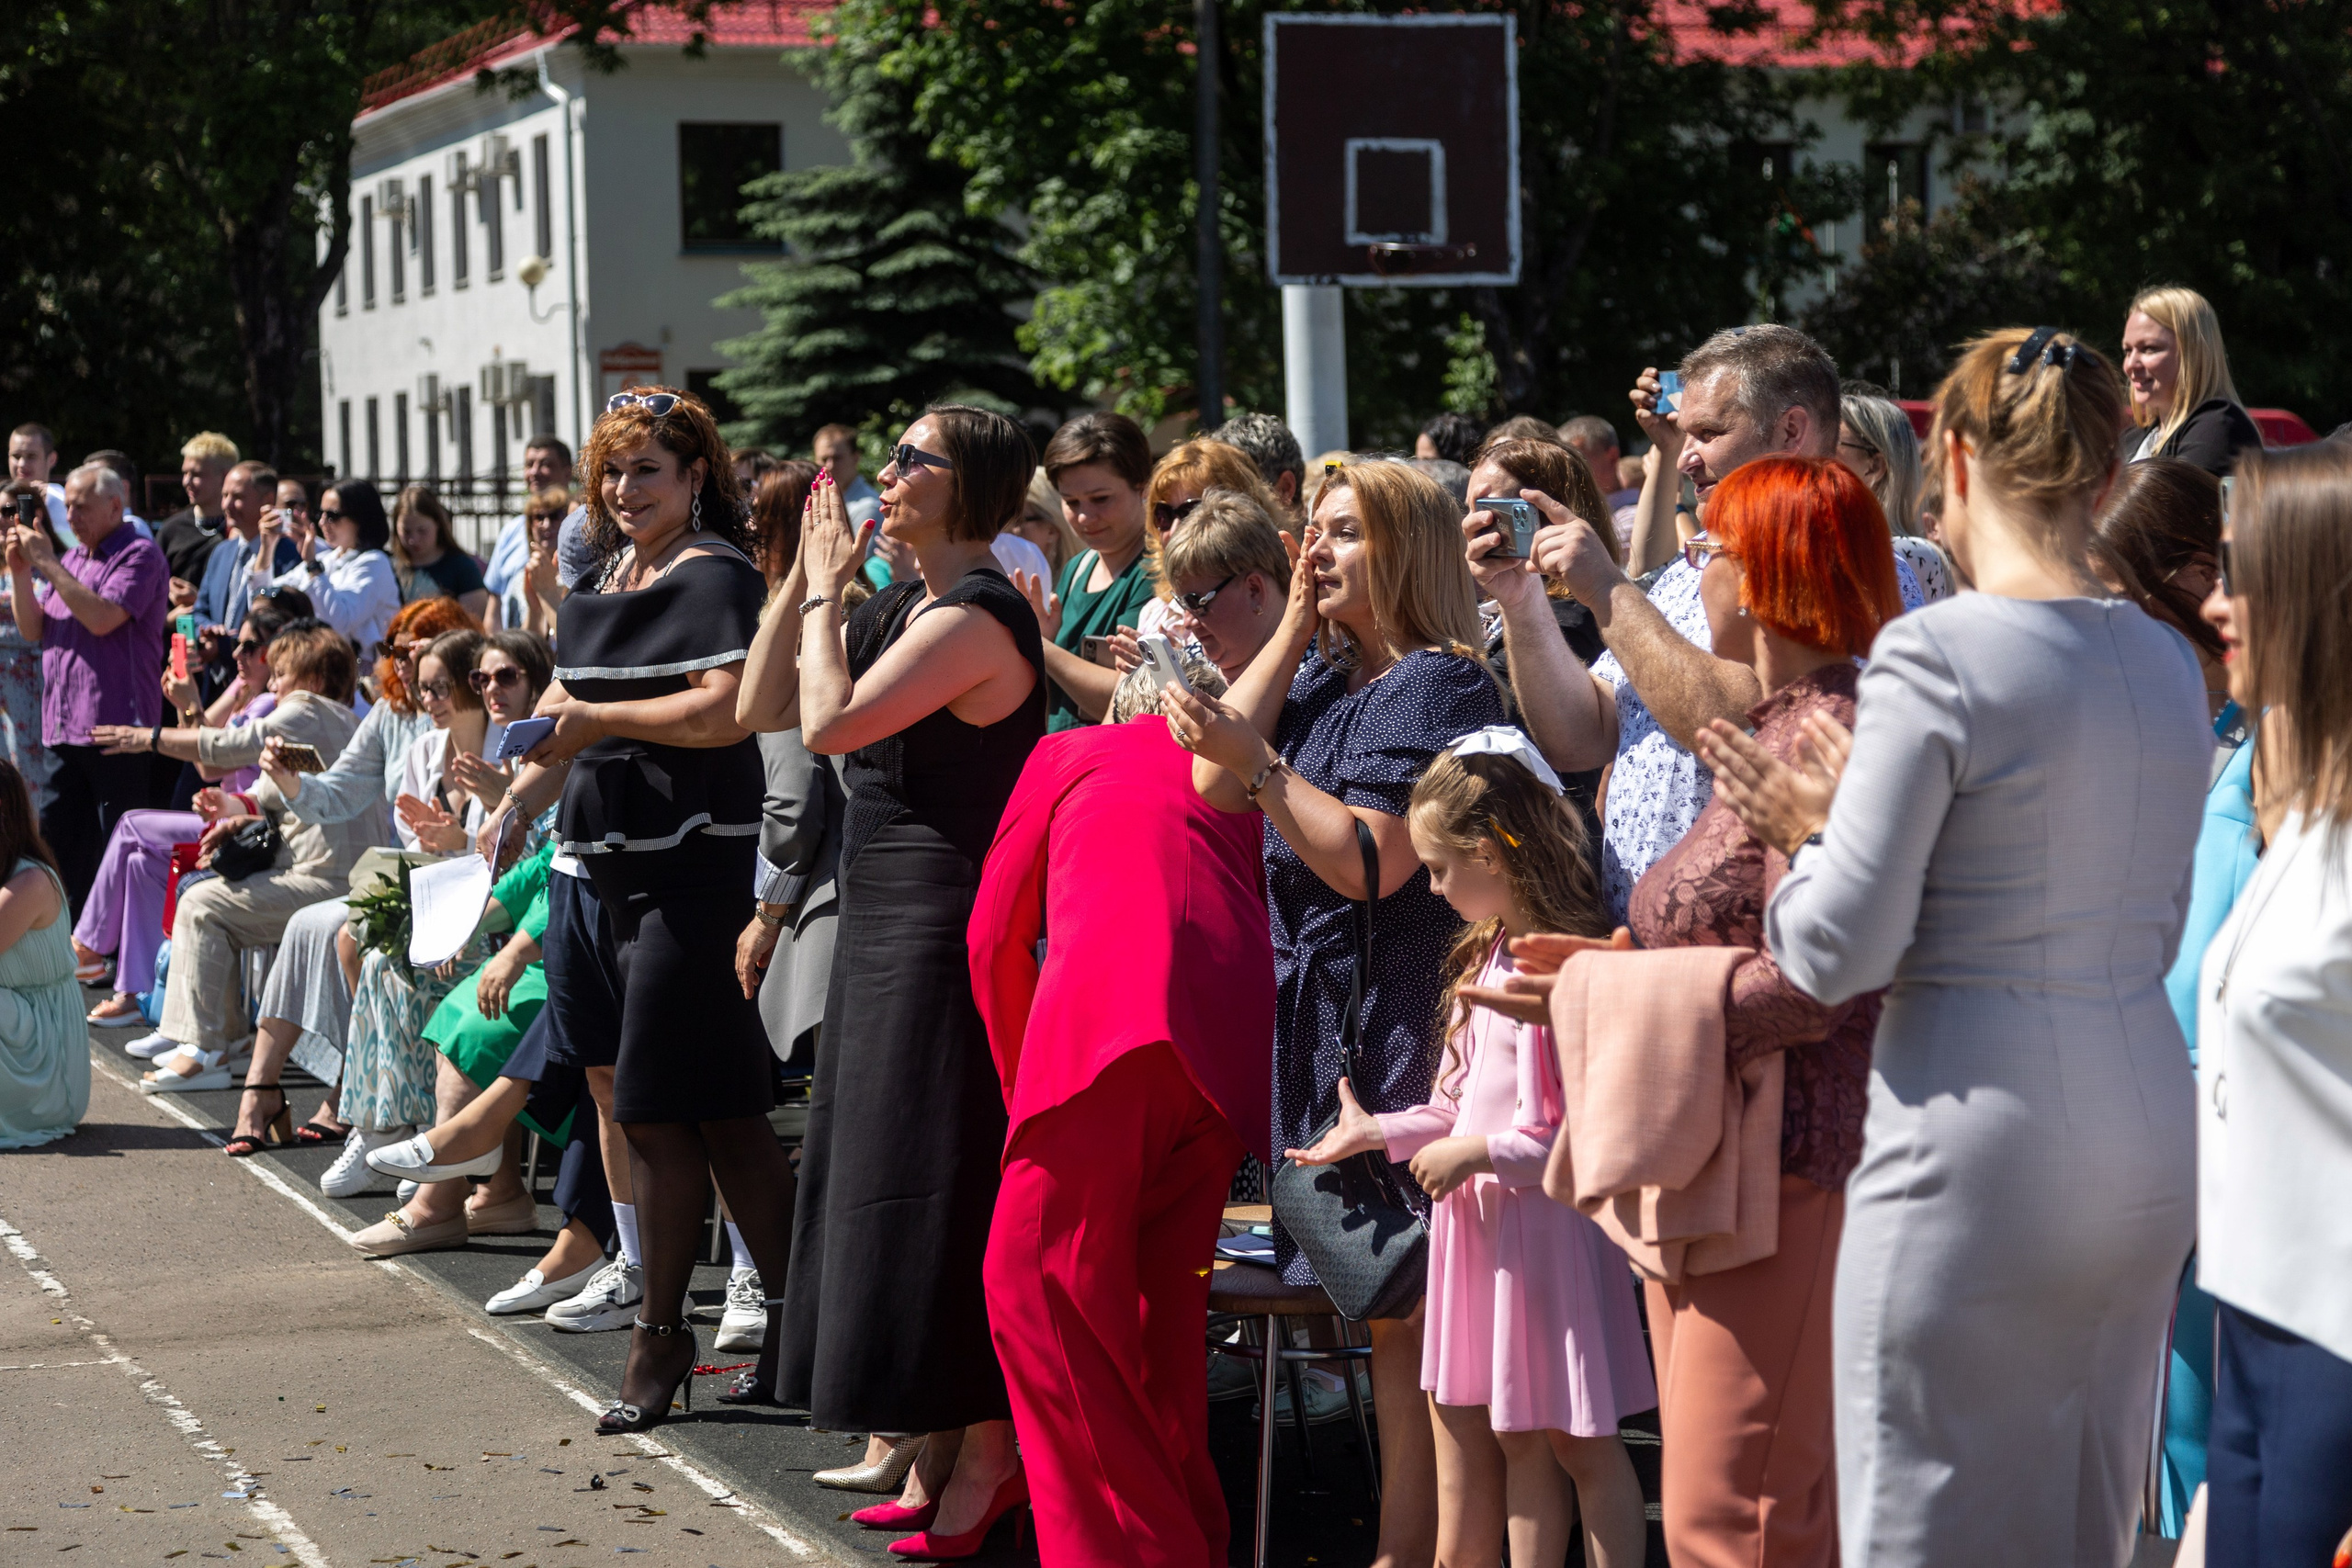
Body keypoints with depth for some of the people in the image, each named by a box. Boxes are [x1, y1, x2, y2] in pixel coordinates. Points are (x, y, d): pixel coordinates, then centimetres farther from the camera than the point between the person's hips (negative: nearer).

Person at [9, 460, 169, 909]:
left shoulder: (139, 556, -5)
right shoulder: (71, 559, 20)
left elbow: (103, 618, -19)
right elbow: (33, 628, 17)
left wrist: (47, 564, -14)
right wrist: (20, 572, 3)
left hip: (116, 728, -8)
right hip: (64, 730, 8)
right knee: (57, 837, 9)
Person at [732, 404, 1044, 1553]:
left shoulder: (974, 614, -16)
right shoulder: (906, 607, 14)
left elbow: (831, 723, -26)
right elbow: (762, 707, 14)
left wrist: (829, 591, -12)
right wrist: (805, 577, 9)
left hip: (945, 926, -10)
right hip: (890, 919, 10)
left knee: (940, 1187, -6)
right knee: (892, 1183, 13)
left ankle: (988, 1452, 1)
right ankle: (927, 1441, 20)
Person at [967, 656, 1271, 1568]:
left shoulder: (1073, 755, 25)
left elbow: (994, 938, 22)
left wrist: (1026, 1093, 30)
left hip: (1114, 1007, -4)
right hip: (1238, 1046, 4)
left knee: (1036, 1283, -2)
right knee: (1154, 1300, 13)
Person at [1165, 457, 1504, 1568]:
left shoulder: (1436, 684, -10)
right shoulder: (1323, 675, 16)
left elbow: (1374, 862, -17)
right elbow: (1212, 786, 5)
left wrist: (1257, 762, -22)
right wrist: (1293, 625, 6)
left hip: (1396, 1013, -8)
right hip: (1314, 1003, 8)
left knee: (1400, 1299, -6)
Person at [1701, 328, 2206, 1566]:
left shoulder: (1936, 658, -14)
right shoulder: (2166, 663, 8)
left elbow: (1840, 953, -14)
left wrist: (1817, 828, 7)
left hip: (1979, 1144, -7)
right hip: (2148, 1149, 7)